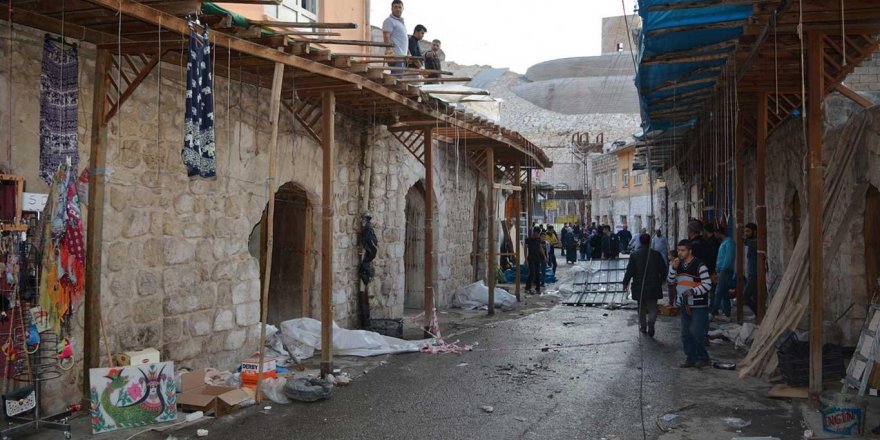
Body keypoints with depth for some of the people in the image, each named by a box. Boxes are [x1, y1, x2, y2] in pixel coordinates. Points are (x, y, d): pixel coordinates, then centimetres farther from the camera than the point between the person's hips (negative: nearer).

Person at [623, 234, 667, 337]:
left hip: (639, 287, 0)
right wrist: (661, 280, 18)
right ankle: (651, 322, -14)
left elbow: (630, 271, -9)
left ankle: (643, 326, 20)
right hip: (653, 286, 0)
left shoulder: (634, 255, -9)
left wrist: (625, 283, 4)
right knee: (652, 307, 9)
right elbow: (663, 270, 0)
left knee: (641, 307, 15)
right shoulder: (657, 254, -5)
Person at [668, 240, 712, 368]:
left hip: (699, 306, -7)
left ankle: (703, 358, 8)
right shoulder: (678, 265, 8)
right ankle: (691, 358, 20)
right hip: (685, 305, 7)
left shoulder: (699, 266, -14)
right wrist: (673, 268, -8)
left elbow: (707, 284, -16)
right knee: (685, 333, 10)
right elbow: (670, 281, 8)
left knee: (696, 333, -7)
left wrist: (693, 291, -28)